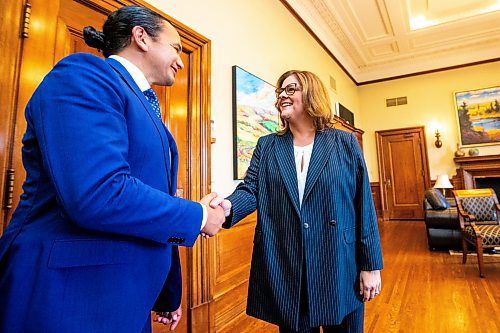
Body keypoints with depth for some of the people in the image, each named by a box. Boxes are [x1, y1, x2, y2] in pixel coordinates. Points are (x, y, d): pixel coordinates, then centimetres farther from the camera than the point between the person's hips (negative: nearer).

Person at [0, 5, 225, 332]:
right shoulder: (84, 73, -13)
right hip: (70, 295, -8)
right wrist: (199, 216, -14)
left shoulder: (145, 107, 13)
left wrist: (168, 295, 18)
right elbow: (97, 195, -29)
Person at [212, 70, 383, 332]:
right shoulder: (267, 146, 7)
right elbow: (251, 189, -5)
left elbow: (363, 205, -1)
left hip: (339, 269, -1)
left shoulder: (345, 143, 1)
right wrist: (229, 207, -28)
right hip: (283, 270, 2)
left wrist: (371, 265, -2)